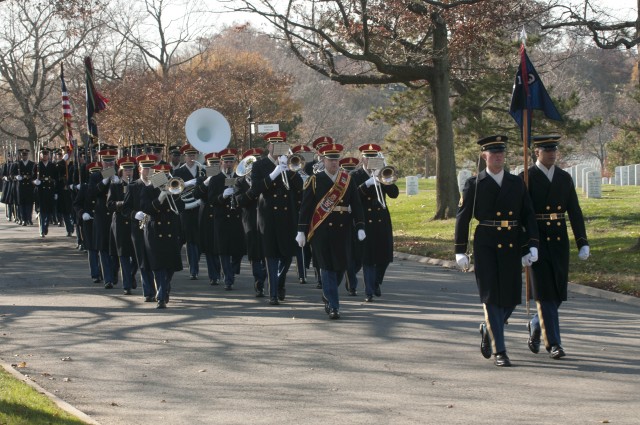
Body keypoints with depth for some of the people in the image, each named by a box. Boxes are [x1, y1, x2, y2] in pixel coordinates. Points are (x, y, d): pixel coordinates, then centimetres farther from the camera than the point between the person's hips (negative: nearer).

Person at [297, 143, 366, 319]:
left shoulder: (348, 180, 9)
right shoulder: (315, 180, 0)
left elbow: (356, 205, 8)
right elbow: (306, 206, -1)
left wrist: (360, 227, -1)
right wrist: (302, 231, -5)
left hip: (342, 231, 3)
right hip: (322, 231, -3)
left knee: (340, 265, 5)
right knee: (328, 267, -5)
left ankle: (327, 295, 32)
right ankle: (333, 305, -2)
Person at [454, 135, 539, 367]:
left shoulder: (517, 183, 10)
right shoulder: (474, 184, 1)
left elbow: (528, 215, 8)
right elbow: (462, 217, 2)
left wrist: (532, 245, -2)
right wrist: (460, 251, 0)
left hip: (512, 247, 3)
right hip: (486, 247, -3)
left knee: (511, 297, 5)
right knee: (492, 297, -6)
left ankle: (488, 329, 34)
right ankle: (499, 351, -3)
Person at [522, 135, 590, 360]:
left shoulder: (565, 178, 10)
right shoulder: (526, 179, -3)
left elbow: (575, 212, 8)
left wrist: (583, 243, 1)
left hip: (560, 242, 5)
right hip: (537, 242, -4)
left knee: (558, 292, 8)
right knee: (545, 294, -6)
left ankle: (535, 326, 32)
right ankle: (553, 343, -3)